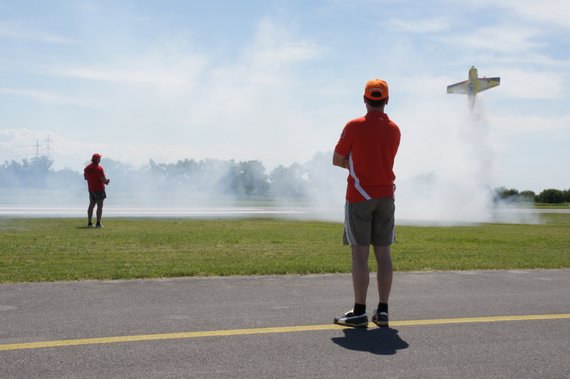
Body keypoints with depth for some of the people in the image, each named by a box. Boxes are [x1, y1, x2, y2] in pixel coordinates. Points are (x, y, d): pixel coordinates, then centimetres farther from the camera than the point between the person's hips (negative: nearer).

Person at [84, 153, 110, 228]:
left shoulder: (87, 168, 6)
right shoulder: (99, 168, -17)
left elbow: (85, 177, 14)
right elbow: (103, 179, -19)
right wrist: (106, 181, 2)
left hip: (91, 189, 7)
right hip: (99, 189, -7)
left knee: (91, 205, 13)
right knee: (100, 206, -3)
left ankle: (89, 223, 12)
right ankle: (98, 223, -6)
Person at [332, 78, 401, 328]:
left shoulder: (354, 126, -7)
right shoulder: (394, 129, 6)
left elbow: (337, 160, -1)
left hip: (359, 197, -4)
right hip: (386, 197, 5)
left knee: (360, 254, -4)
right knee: (383, 253, 6)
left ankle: (359, 312, -2)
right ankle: (382, 311, 9)